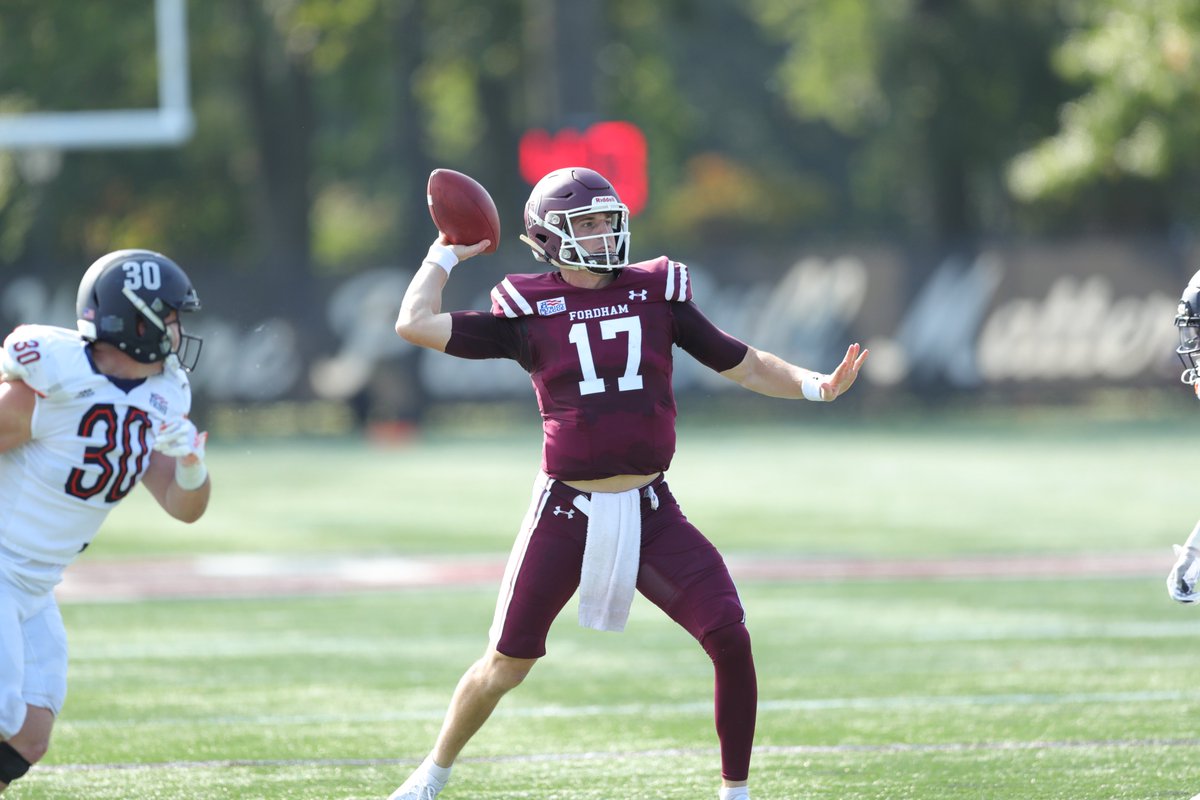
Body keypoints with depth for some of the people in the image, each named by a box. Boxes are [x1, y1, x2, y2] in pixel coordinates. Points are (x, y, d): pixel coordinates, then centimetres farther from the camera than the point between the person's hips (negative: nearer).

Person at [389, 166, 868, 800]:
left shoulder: (656, 294, 5)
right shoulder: (527, 311, -1)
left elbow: (743, 365, 10)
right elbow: (415, 324, -6)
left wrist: (816, 386, -3)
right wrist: (446, 255, 6)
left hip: (650, 511, 2)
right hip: (567, 511, -2)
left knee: (730, 640, -12)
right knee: (507, 664, 1)